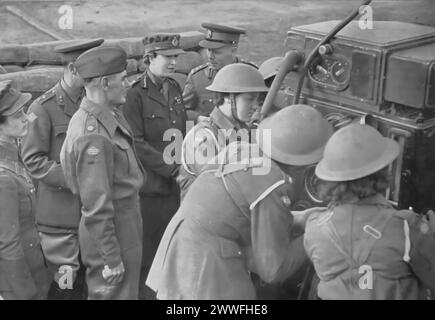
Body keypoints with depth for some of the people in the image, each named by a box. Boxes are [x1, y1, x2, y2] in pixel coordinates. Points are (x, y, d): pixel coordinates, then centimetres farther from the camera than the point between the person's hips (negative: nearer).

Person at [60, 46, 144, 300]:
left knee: (127, 290, 22)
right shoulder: (93, 136, -26)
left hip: (127, 219, 9)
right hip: (111, 231, -9)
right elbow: (96, 205, -24)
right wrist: (111, 258, -20)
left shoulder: (110, 114, 3)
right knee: (114, 293, 5)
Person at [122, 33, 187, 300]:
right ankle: (145, 292, 19)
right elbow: (136, 143, -17)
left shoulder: (175, 89, 10)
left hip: (173, 185, 7)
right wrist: (171, 166, -18)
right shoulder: (136, 95, -13)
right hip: (148, 187, -7)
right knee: (147, 250, 3)